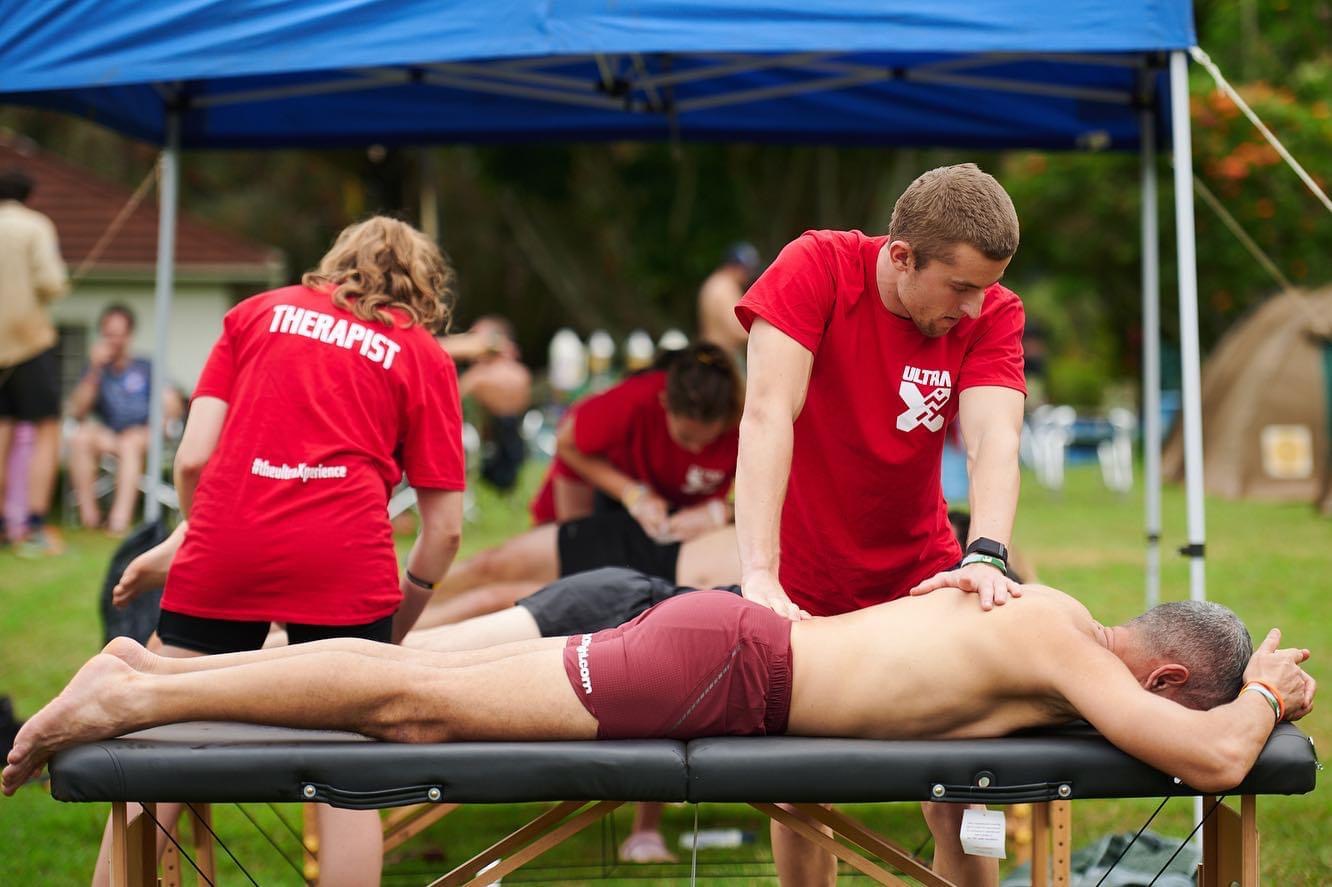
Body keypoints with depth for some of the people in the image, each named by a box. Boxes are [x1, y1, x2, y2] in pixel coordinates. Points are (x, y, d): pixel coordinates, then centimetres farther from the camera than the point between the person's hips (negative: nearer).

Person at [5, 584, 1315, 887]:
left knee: (414, 690, 12)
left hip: (733, 633, 8)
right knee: (418, 703, -8)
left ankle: (153, 668, 18)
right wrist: (1260, 700, 1)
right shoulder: (1070, 650, -11)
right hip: (716, 669, -8)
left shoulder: (1025, 605, 14)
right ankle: (141, 693, -6)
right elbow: (1210, 756, -23)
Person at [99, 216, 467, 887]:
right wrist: (396, 629, 22)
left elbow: (192, 457, 9)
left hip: (223, 548, 1)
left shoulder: (257, 312, 20)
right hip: (344, 558, -1)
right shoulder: (425, 356, 15)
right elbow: (444, 526, 9)